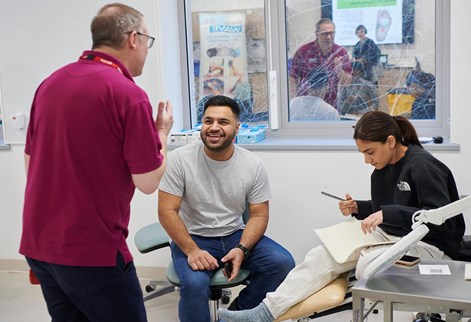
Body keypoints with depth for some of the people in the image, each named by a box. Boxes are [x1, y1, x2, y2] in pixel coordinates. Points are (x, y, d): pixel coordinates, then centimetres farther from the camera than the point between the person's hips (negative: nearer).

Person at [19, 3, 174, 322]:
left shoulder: (50, 83, 7)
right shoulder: (129, 94, -16)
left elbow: (30, 163, 15)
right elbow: (148, 182, -10)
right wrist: (162, 132, 5)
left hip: (38, 244, 7)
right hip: (92, 251, -7)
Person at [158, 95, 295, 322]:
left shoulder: (254, 166, -6)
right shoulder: (179, 159, -12)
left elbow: (259, 215, -2)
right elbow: (167, 211, -13)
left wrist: (242, 249, -19)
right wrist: (192, 250, -23)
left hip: (235, 235, 3)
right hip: (192, 238, -3)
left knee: (283, 263, -18)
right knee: (194, 284, -33)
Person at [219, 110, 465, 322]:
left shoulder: (423, 166, -18)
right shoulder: (382, 170, 6)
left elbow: (443, 221, -25)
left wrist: (387, 214, -31)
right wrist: (358, 209, -1)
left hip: (429, 245, -7)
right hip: (389, 236, 7)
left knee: (368, 263, -36)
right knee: (325, 254, -12)